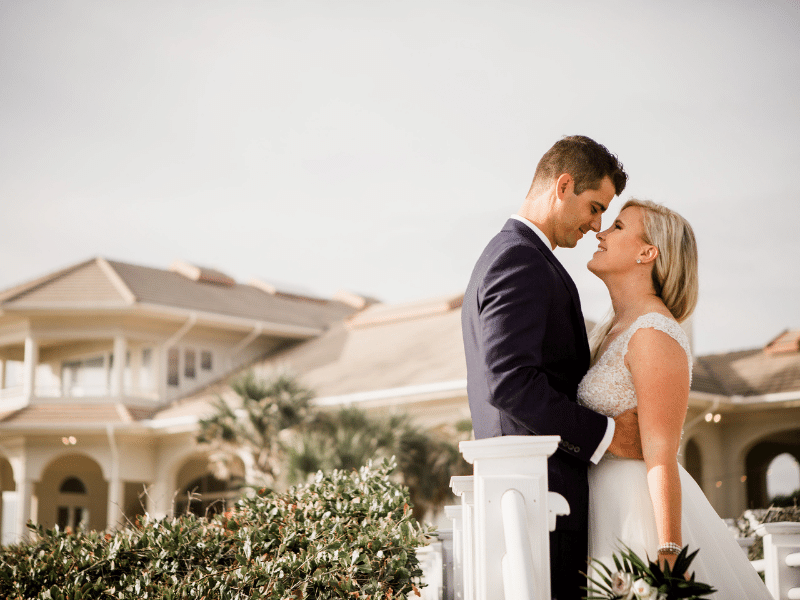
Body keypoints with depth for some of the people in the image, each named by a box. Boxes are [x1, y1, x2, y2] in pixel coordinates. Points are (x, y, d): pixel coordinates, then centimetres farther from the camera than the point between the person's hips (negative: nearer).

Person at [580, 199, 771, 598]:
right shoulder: (610, 329, 11)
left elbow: (662, 458, -22)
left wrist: (669, 553, -24)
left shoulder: (655, 335, -17)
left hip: (645, 513, -8)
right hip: (609, 506, 8)